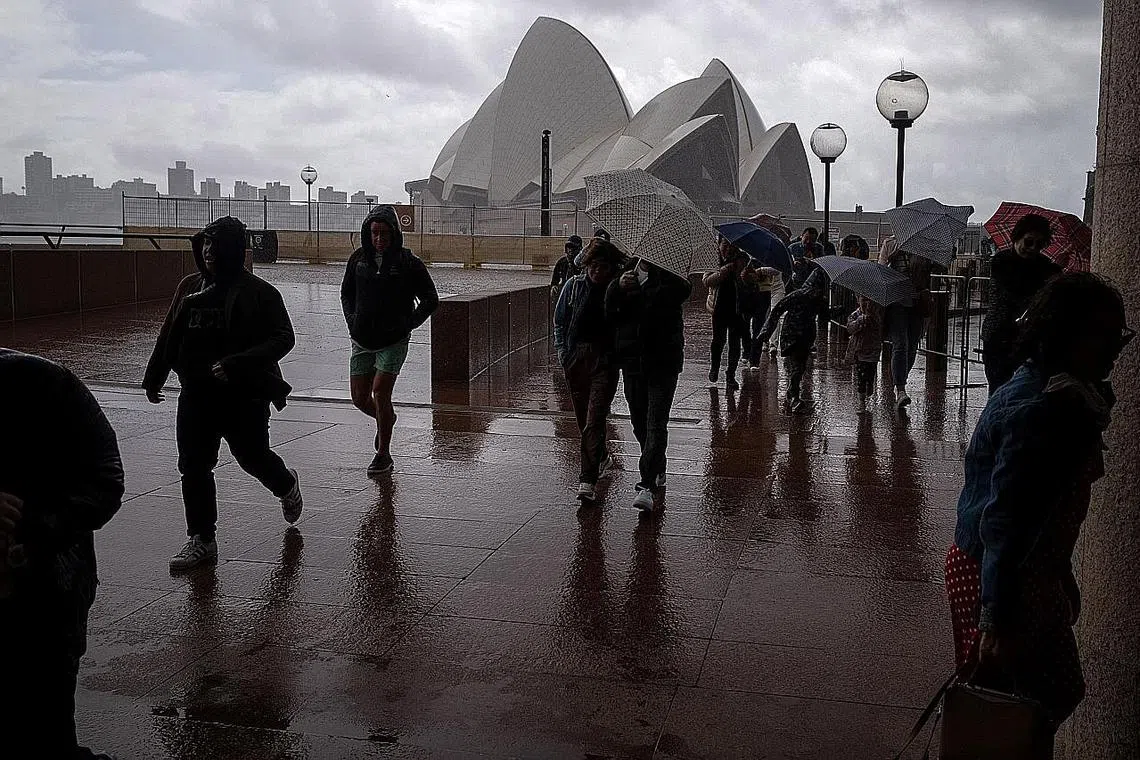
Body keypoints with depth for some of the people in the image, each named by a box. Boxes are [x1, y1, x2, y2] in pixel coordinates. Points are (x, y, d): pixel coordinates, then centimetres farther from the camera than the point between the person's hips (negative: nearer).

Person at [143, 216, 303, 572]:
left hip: (245, 395, -5)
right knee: (193, 467, 3)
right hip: (197, 393, 5)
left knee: (252, 456, 8)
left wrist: (236, 364, -25)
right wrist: (153, 379, 19)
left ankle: (287, 485, 42)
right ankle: (202, 540, 14)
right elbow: (168, 336, 15)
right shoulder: (190, 287, 6)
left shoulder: (258, 293, -11)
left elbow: (283, 339, -14)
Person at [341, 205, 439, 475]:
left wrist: (408, 324, -6)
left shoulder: (408, 262, -7)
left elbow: (431, 300, 1)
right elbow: (346, 293, 19)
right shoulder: (359, 258, 3)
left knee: (380, 392, -13)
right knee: (359, 398, 6)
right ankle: (387, 419, 39)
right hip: (362, 341, 4)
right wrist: (352, 320, 5)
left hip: (394, 341, -4)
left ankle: (384, 454, 2)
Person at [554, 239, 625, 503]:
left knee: (594, 421, -12)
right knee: (584, 420, 15)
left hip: (605, 362, -4)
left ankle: (588, 481, -11)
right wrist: (563, 353, 3)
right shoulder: (574, 286, 4)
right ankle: (603, 457, 41)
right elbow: (559, 321, 11)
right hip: (575, 359, 4)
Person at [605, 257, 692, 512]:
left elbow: (685, 289, -25)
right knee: (639, 422, 13)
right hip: (633, 361, 4)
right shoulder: (626, 273, 8)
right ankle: (657, 472, 33)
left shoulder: (670, 278, -1)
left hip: (664, 361, -4)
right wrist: (617, 288, -18)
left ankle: (648, 485, -12)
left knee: (656, 424, -10)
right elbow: (607, 315, -1)